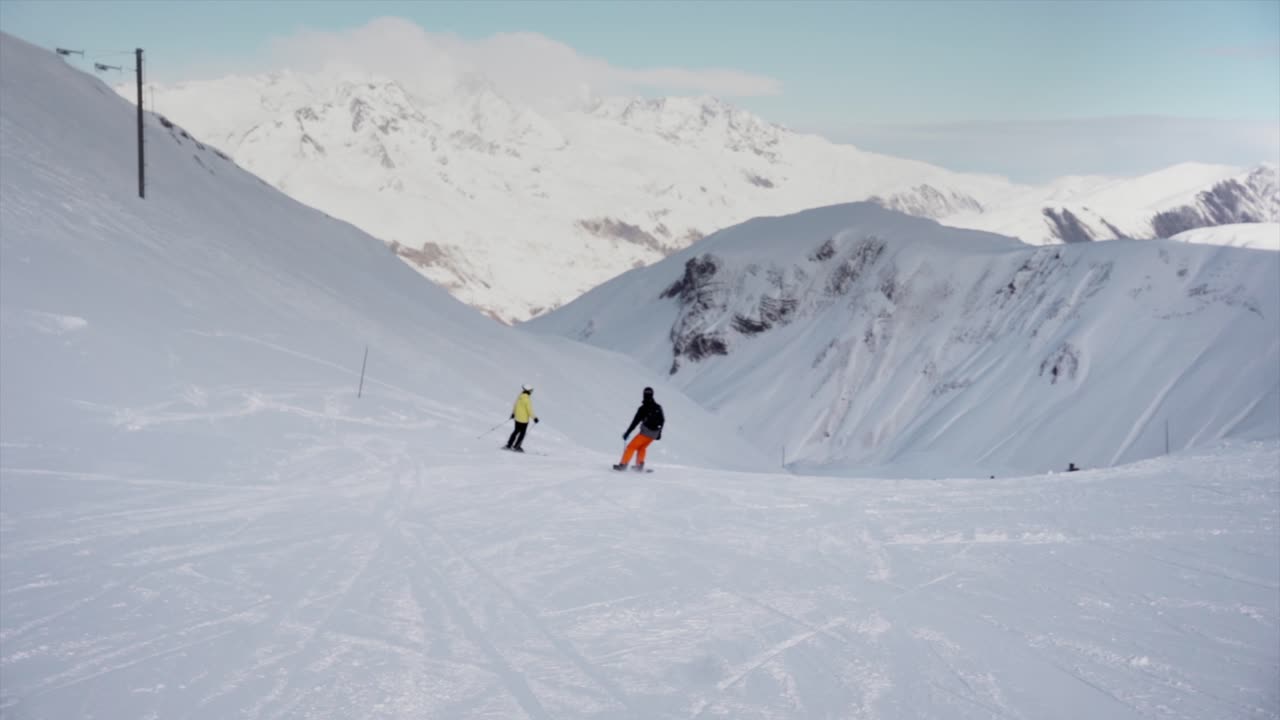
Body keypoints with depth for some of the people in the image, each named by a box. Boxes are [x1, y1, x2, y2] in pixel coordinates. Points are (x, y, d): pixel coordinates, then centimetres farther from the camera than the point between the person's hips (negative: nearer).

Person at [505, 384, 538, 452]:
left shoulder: (519, 396, 1)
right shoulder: (527, 399, -22)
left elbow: (515, 405, 14)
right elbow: (529, 409, -19)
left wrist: (513, 413, 28)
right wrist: (534, 417, -10)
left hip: (517, 417, 7)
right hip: (523, 419, -7)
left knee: (516, 431, 19)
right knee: (522, 433, 7)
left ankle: (509, 445, 20)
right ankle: (516, 446, 11)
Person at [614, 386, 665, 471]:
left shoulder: (643, 408, -10)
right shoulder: (658, 407, 8)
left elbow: (635, 422, -12)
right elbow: (662, 420, 18)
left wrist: (627, 433, -8)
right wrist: (659, 432, 30)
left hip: (645, 432, -6)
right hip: (654, 434, 6)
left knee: (631, 447, 0)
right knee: (641, 448, 26)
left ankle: (623, 464, -10)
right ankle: (640, 465, 18)